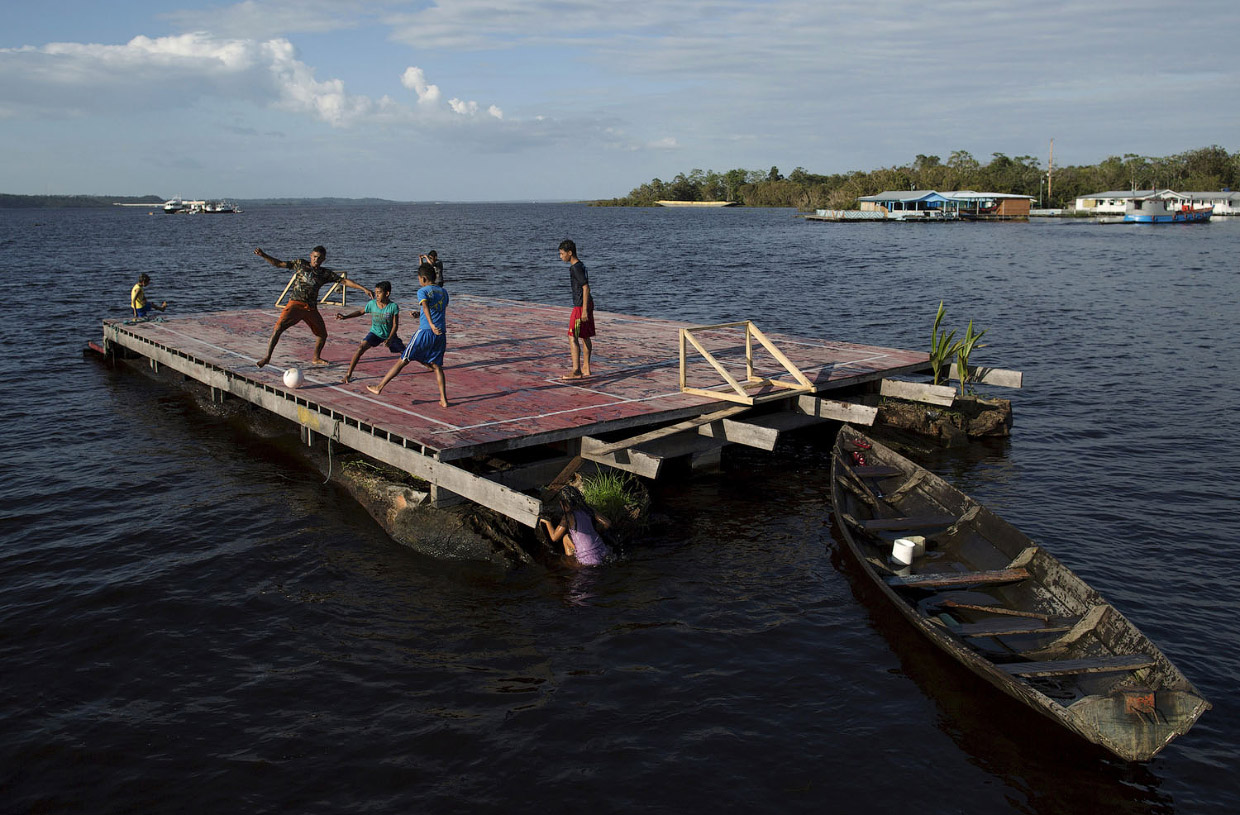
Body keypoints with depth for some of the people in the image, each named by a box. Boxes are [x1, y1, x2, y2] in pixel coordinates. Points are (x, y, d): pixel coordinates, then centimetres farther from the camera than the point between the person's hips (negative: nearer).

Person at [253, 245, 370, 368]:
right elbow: (279, 263, 8)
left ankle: (316, 358, 33)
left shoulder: (325, 273, 8)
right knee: (279, 327, -21)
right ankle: (267, 356, -16)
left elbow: (344, 281, 4)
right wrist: (263, 255, -3)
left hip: (311, 307, 4)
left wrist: (364, 289, -2)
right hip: (296, 304, -3)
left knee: (322, 334, 9)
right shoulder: (300, 264, 5)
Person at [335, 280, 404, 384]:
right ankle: (348, 374, -18)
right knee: (361, 348, -24)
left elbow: (395, 325, -16)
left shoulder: (393, 307, -20)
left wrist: (389, 339, -28)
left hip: (390, 335, -1)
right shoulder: (371, 304, -13)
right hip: (375, 333, 1)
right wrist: (345, 316, -2)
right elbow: (361, 312, 6)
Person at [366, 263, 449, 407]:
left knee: (403, 360, 4)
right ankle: (444, 399, -1)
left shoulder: (422, 291, -2)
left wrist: (431, 324, -36)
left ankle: (380, 387, 13)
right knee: (437, 366, 11)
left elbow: (425, 306, -22)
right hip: (441, 334, 5)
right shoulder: (443, 292, 16)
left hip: (425, 332, -5)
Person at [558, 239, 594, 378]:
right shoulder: (580, 265, 13)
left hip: (581, 305, -10)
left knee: (572, 337, -10)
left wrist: (584, 310, -24)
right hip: (587, 304, 10)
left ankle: (576, 371, -13)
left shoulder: (576, 268, -17)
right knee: (584, 336, 15)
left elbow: (586, 288, -22)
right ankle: (586, 368, 22)